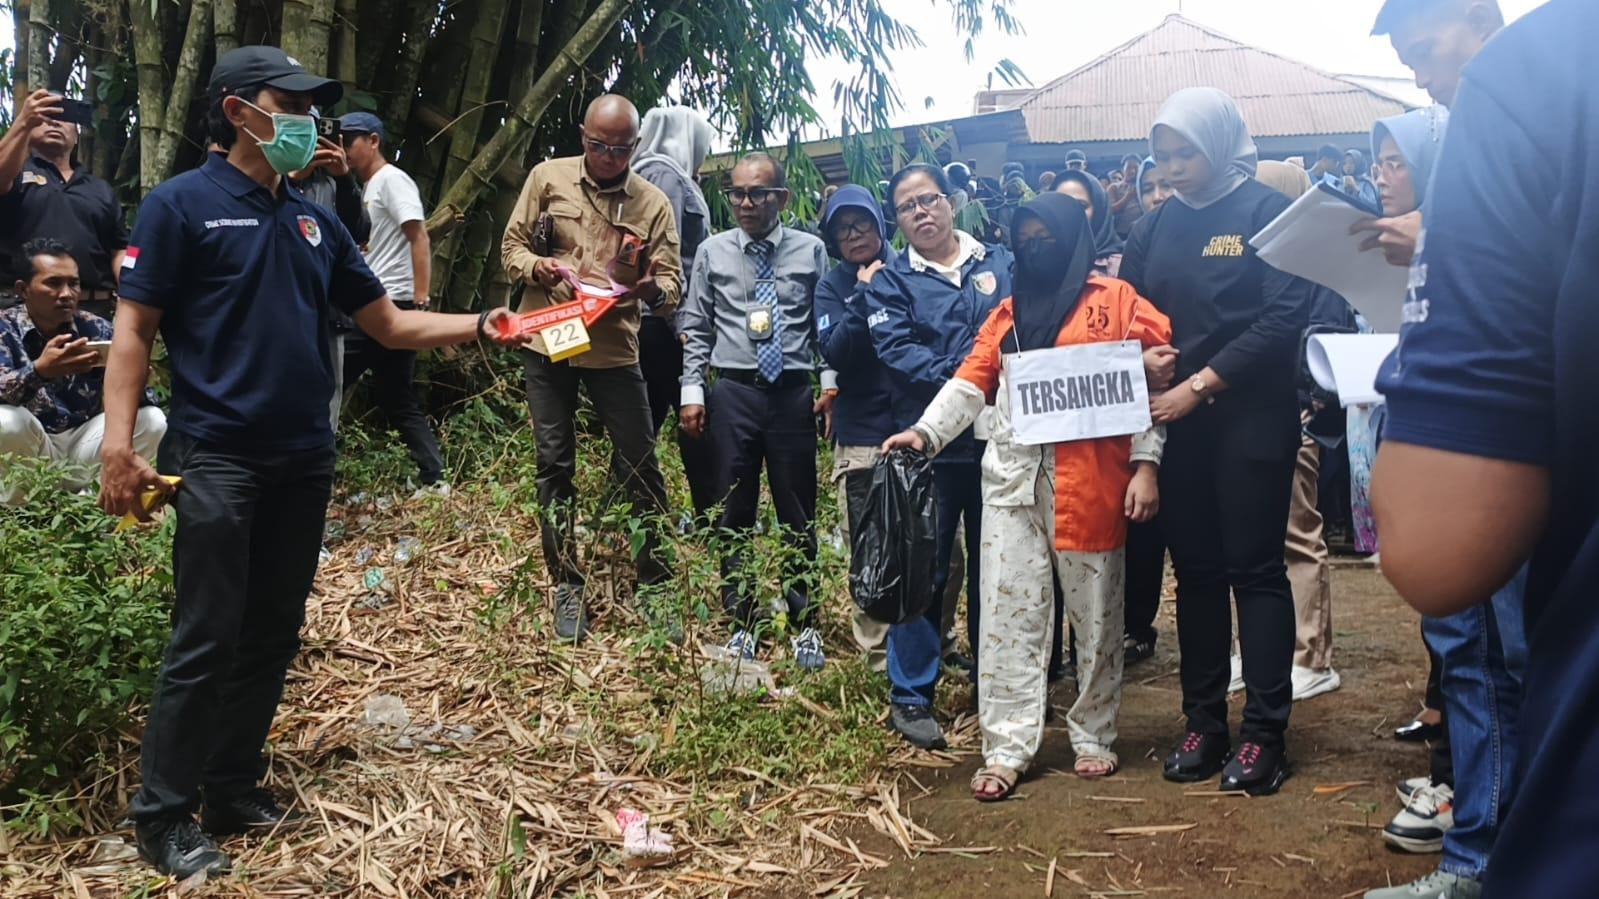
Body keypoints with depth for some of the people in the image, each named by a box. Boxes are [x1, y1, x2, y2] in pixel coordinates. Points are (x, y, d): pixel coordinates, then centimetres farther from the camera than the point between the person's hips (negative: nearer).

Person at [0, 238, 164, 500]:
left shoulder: (97, 329, -2)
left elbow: (131, 397, -8)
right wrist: (38, 371, -47)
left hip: (83, 445, 3)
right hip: (31, 450, -2)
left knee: (152, 421, -18)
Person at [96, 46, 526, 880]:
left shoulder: (314, 222, 14)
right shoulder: (181, 204, -3)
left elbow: (389, 324, 15)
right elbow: (134, 328, -7)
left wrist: (480, 326, 3)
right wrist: (119, 443, -17)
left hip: (304, 461, 6)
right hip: (218, 459, -6)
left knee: (272, 638, 12)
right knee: (205, 643, -4)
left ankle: (234, 789, 25)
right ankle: (162, 814, 10)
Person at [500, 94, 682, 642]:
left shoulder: (653, 203, 1)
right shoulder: (547, 178, 2)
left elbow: (671, 279, -3)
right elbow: (511, 247, 5)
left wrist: (653, 290, -27)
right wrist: (536, 267, -18)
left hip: (615, 349, -1)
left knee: (640, 463, 1)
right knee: (555, 464, 6)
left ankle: (656, 578, 19)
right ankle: (567, 587, 18)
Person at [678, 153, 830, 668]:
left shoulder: (810, 251, 3)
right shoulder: (713, 252, 4)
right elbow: (695, 328, 6)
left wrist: (830, 382, -3)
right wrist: (692, 390, 0)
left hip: (794, 393, -1)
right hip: (733, 394, 1)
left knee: (798, 514, 8)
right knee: (734, 512, 9)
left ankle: (804, 623, 23)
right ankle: (742, 621, 25)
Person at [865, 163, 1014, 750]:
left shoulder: (1000, 263, 12)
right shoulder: (891, 282, 6)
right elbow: (896, 350, -9)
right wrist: (963, 375, -20)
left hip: (999, 437, 3)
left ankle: (995, 681, 26)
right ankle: (911, 695, 10)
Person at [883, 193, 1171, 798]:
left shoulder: (1116, 301, 4)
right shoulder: (1009, 312, 18)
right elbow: (972, 382, 11)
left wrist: (1144, 464, -10)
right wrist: (926, 431, -3)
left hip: (1090, 481, -3)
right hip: (1013, 477, 4)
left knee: (1095, 613, 8)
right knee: (1009, 615, 1)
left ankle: (1094, 736, 22)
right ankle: (1006, 749, 6)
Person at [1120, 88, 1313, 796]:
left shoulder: (1266, 212, -5)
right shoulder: (1159, 225, 11)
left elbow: (1286, 315, -15)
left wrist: (1203, 382, -18)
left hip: (1251, 418, -5)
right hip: (1175, 420, 5)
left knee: (1254, 569, -1)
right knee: (1195, 571, 9)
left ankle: (1264, 733, 8)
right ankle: (1204, 725, 18)